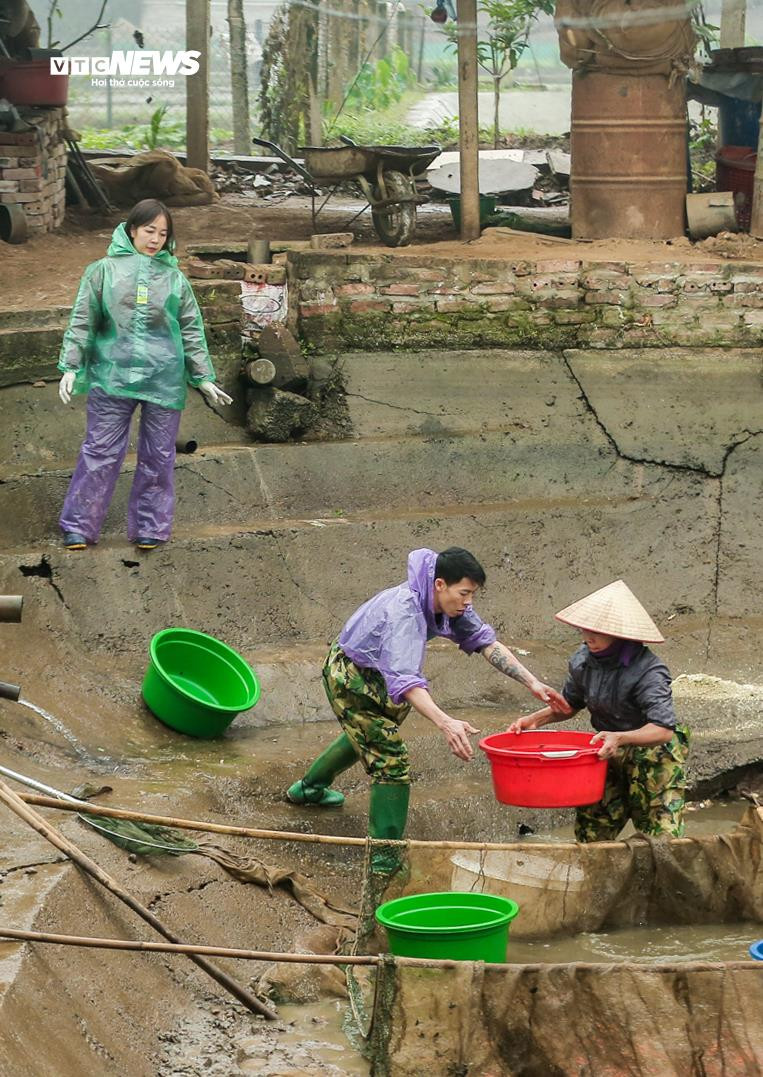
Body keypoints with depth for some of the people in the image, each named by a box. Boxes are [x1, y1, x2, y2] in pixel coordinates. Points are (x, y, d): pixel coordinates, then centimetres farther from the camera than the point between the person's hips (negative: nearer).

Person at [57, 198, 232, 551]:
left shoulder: (175, 279, 10)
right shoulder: (104, 270, 5)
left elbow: (192, 331, 13)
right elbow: (82, 322, 5)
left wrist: (203, 379, 10)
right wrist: (70, 368, -2)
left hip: (164, 380, 2)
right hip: (112, 375, -2)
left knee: (158, 456, 6)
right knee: (100, 452, 0)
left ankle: (149, 527, 15)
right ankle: (79, 527, 6)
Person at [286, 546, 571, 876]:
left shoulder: (448, 603, -13)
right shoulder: (403, 610, -39)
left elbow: (485, 642, -9)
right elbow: (403, 678, -50)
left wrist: (532, 683, -20)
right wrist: (445, 723, -62)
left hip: (372, 675, 10)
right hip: (350, 678, -10)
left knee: (365, 736, 33)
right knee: (390, 761, -16)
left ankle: (309, 787, 58)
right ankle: (385, 858, -13)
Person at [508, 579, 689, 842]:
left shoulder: (647, 672, -28)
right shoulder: (583, 660, -7)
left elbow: (663, 730, -33)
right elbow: (571, 702, 14)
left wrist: (621, 738, -48)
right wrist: (536, 719, -2)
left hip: (654, 754, -6)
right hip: (609, 752, 6)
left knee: (661, 839, -8)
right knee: (590, 832, 6)